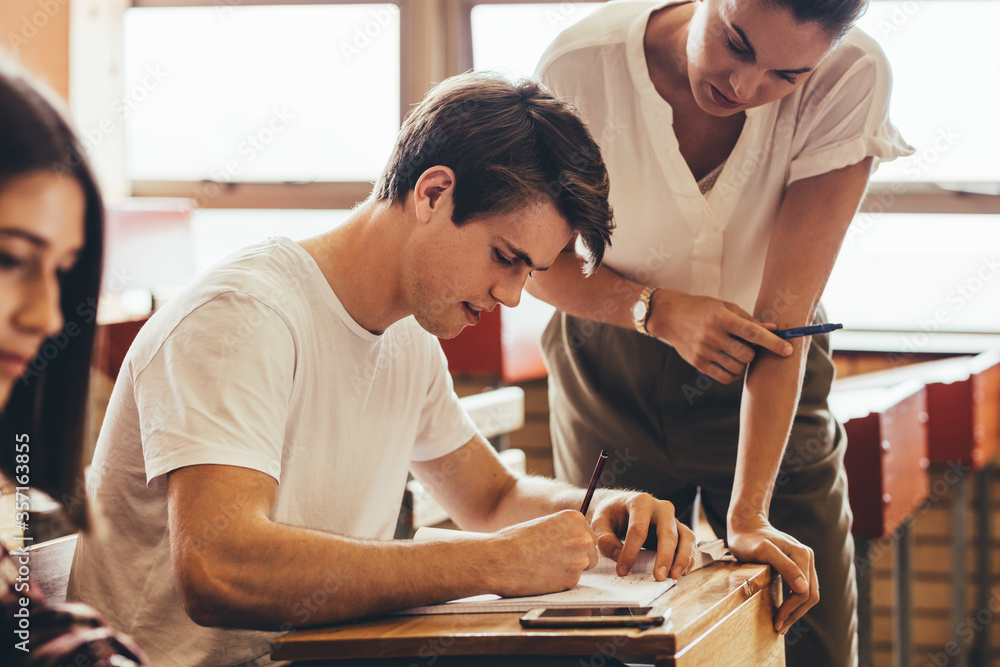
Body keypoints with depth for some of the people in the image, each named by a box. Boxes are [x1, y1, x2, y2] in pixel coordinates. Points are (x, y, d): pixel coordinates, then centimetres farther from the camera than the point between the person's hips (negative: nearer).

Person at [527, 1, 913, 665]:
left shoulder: (852, 77, -25)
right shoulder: (583, 64, -24)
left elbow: (787, 311, -27)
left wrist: (748, 513, -33)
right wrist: (661, 310, -26)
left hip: (766, 375, 0)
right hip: (611, 376, 0)